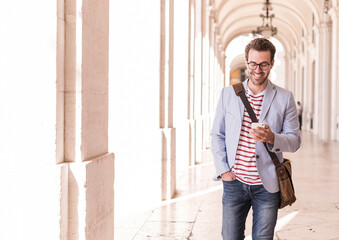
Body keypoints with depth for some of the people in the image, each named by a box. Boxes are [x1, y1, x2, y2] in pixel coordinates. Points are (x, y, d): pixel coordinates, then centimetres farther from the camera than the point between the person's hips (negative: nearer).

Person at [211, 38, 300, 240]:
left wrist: (271, 138, -22)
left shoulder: (285, 98, 0)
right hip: (234, 183, 1)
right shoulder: (228, 93, 5)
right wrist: (222, 169, -1)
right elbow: (217, 134, 9)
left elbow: (294, 141, -1)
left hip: (267, 185, -1)